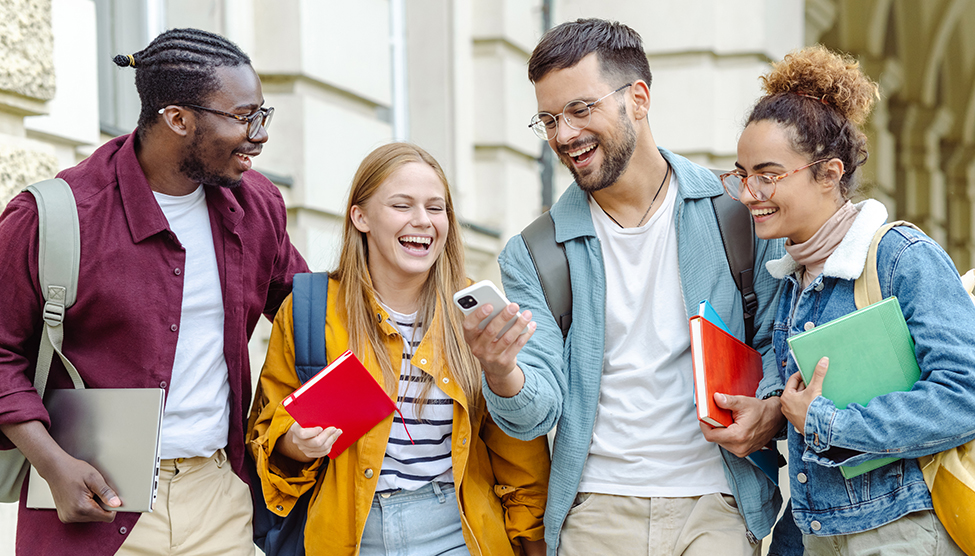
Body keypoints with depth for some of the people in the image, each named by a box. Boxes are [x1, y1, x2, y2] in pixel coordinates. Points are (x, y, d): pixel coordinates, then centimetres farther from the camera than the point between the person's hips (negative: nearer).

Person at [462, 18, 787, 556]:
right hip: (596, 512, 1)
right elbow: (537, 412, -2)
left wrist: (771, 411, -11)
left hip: (714, 508, -1)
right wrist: (502, 375, -24)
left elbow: (781, 340, 8)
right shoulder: (533, 255, 5)